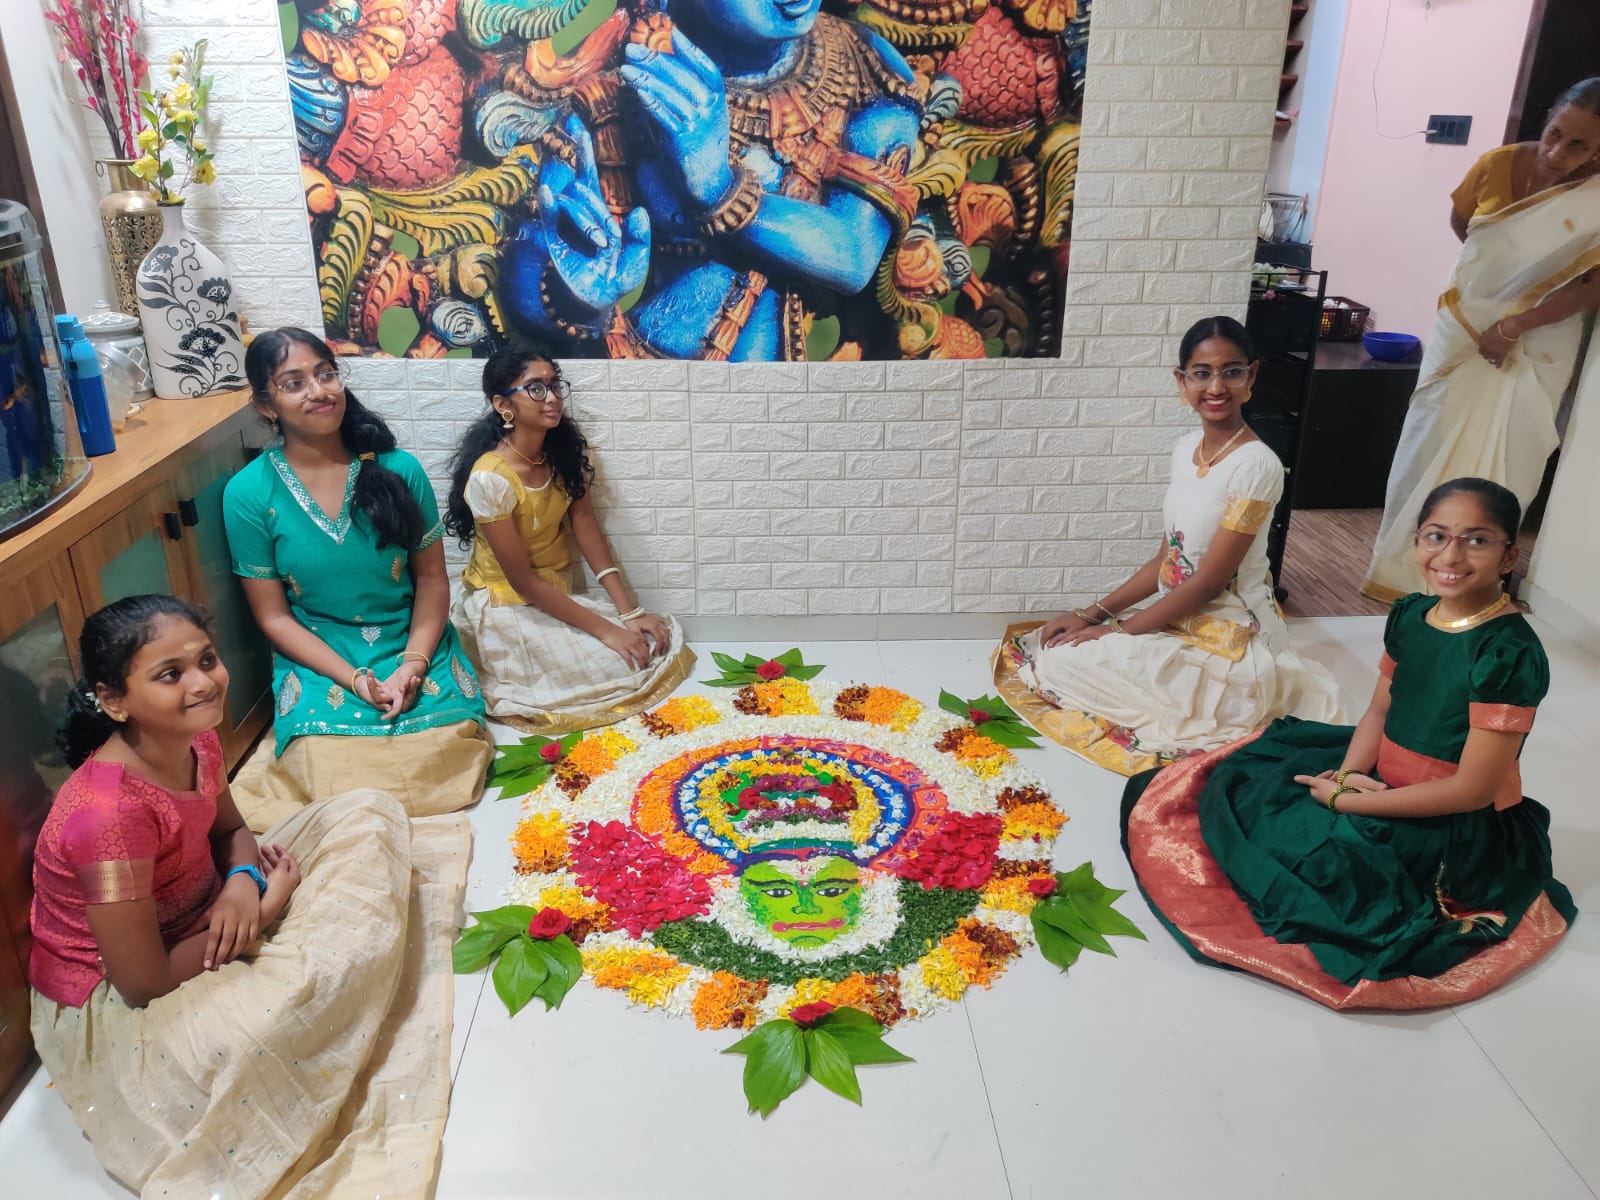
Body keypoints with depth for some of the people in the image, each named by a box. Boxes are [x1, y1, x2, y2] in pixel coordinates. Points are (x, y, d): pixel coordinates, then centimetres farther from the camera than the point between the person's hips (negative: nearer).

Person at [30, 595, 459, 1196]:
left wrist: (243, 882, -16)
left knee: (369, 815, 4)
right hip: (114, 1003, -8)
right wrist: (264, 909, -16)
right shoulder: (110, 812, -34)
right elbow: (143, 984, -28)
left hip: (197, 923, 9)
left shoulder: (195, 740, -11)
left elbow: (230, 829, 9)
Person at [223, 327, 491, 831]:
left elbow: (432, 578, 1)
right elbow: (273, 616, -3)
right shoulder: (249, 493, -5)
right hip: (318, 657, 0)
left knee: (448, 747, -24)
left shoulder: (398, 469, -3)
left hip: (413, 644, 1)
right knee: (331, 769, -23)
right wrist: (353, 679, -15)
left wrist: (413, 663, -15)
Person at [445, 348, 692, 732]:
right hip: (507, 608, -7)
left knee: (662, 640, -2)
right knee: (619, 666, -15)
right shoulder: (490, 478, -26)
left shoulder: (564, 451, -5)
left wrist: (629, 612, -17)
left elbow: (586, 527, -9)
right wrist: (604, 630, -24)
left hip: (559, 593, 7)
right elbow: (522, 580, -23)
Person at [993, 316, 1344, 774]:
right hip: (1178, 621, 8)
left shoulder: (1255, 465, -19)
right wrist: (1094, 613, 0)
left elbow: (1207, 582, -19)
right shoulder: (1186, 448, 5)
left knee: (1063, 660, -17)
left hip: (1229, 639, -8)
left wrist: (1116, 630, -14)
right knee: (1051, 645, 2)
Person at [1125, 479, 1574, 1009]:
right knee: (1252, 781, 3)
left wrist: (1346, 801, -19)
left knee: (1310, 842, -23)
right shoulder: (1410, 615, -2)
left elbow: (1473, 789, -24)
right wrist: (1349, 774, -14)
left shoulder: (1510, 654, -25)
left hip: (1464, 831, -7)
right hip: (1384, 779, 8)